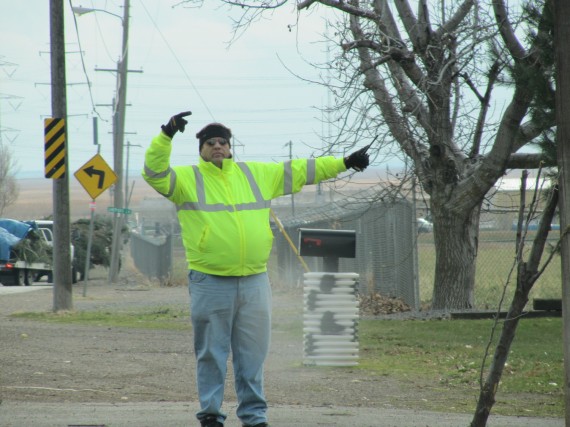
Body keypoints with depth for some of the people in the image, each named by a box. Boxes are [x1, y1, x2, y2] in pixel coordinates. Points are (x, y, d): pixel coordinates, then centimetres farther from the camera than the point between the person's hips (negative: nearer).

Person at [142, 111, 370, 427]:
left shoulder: (257, 174, 13)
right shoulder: (187, 179, 3)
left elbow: (299, 171, 18)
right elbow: (155, 173, -12)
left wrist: (344, 163, 18)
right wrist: (167, 135, -25)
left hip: (254, 282, 3)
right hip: (210, 285, -3)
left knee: (253, 355, 7)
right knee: (212, 354, 3)